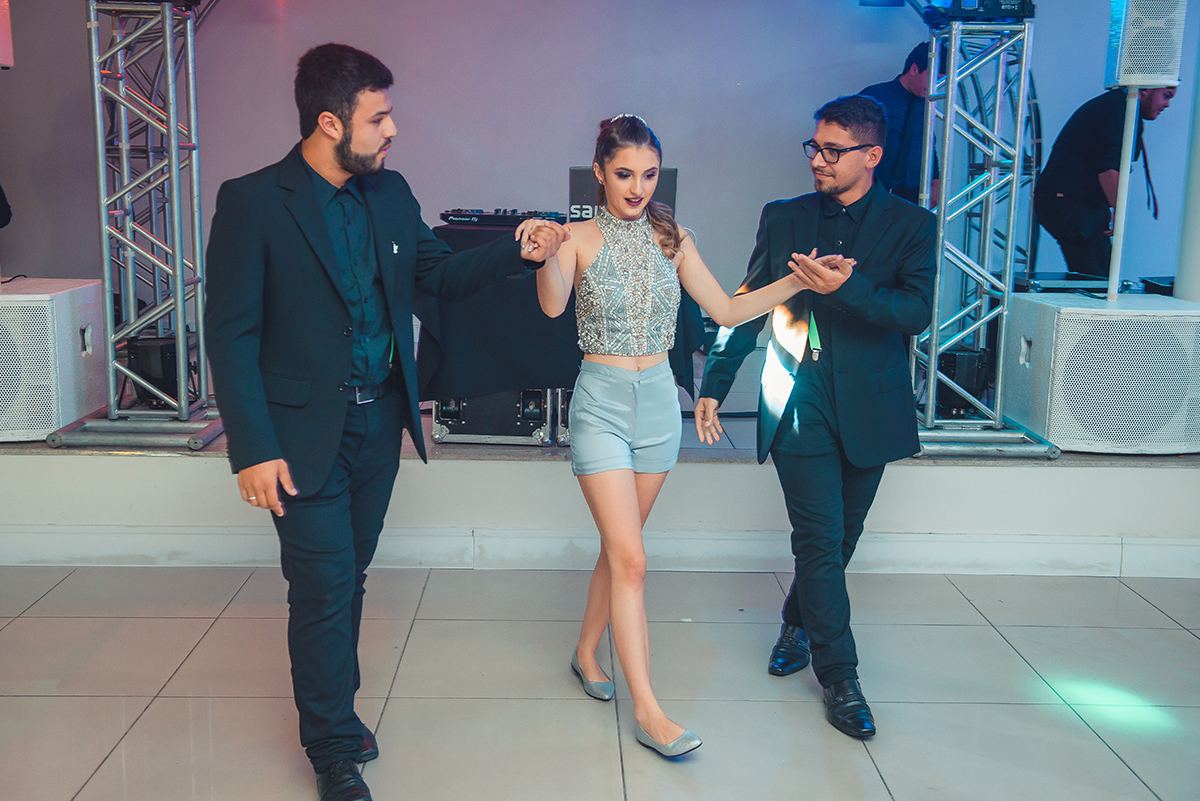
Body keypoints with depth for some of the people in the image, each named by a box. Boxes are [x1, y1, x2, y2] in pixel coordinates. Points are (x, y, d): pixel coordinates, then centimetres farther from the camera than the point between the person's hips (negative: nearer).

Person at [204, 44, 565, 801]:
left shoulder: (389, 192, 5)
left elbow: (441, 272, 14)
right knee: (324, 589, 1)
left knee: (350, 576, 17)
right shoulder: (252, 202, -13)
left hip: (379, 422, 5)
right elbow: (231, 334, -13)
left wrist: (520, 250, -2)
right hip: (307, 433, -5)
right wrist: (253, 449, -17)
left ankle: (333, 708, 36)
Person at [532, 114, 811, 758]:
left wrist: (797, 282, -6)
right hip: (602, 401, -4)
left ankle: (587, 651, 37)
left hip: (659, 400, 4)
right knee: (630, 558, -8)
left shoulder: (671, 239, 6)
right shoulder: (579, 238, -6)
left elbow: (727, 310, 6)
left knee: (619, 546, 16)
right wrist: (545, 257, -46)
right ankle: (647, 710, -3)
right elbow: (552, 305, -25)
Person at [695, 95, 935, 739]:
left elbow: (917, 312, -13)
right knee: (820, 540, -4)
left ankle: (797, 624, 39)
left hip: (868, 410, 1)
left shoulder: (910, 225, 1)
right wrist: (713, 386, 7)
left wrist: (847, 288, -27)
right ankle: (839, 677, 8)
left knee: (838, 539, 13)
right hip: (799, 405, 0)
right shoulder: (783, 219, 6)